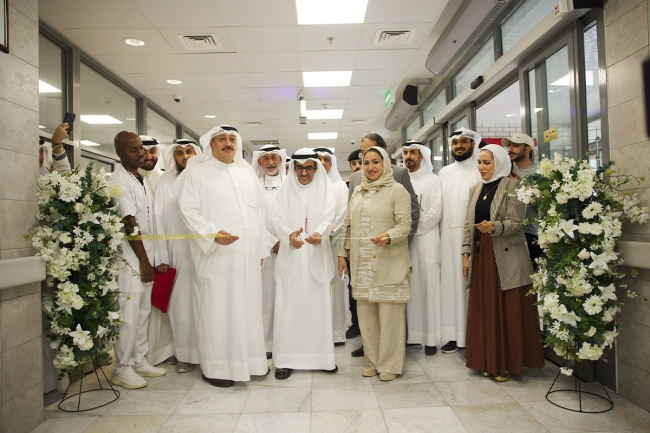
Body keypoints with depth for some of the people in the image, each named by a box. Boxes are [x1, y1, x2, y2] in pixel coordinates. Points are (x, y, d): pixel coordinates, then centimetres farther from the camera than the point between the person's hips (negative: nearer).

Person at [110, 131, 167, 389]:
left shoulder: (140, 179, 14)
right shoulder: (119, 181, -12)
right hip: (130, 259, -8)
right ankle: (123, 369, 11)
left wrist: (149, 260, 11)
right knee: (128, 315, -2)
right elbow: (130, 225, -15)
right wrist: (143, 262, -13)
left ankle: (139, 361, 24)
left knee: (143, 312, 13)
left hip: (145, 257, 8)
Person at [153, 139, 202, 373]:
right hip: (178, 252, 0)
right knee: (182, 303, 4)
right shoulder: (166, 183, 6)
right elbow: (159, 220, 2)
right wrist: (161, 257, -3)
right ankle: (184, 354, 17)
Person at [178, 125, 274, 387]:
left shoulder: (247, 173, 17)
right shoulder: (196, 172, 3)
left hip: (248, 254, 5)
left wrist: (262, 247, 13)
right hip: (215, 255, -4)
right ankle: (215, 367, 12)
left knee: (249, 307, 9)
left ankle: (248, 360, 22)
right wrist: (213, 234, -21)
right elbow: (189, 210, -7)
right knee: (216, 310, 0)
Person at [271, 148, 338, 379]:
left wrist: (318, 233, -31)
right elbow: (279, 218, -5)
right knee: (288, 306, -1)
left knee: (319, 305, 3)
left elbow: (328, 217, -8)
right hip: (290, 256, 0)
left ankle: (322, 356, 16)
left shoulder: (326, 189, 5)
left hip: (316, 255, 0)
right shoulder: (285, 189, 6)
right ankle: (286, 359, 7)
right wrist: (290, 234, -27)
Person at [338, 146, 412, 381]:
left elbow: (404, 224, -9)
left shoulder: (397, 190, -2)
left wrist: (388, 237, -27)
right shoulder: (357, 191, 15)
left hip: (389, 264, -5)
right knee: (366, 314, 9)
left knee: (390, 315, 0)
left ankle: (390, 364, 15)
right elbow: (347, 225, 17)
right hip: (362, 264, 5)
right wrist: (342, 253, 14)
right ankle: (372, 360, 24)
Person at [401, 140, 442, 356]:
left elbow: (435, 212, -5)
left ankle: (431, 337, 5)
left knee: (428, 288, -1)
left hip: (425, 239, -3)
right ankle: (408, 334, 9)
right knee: (406, 289, 2)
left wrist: (415, 230, -9)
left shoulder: (432, 180, 6)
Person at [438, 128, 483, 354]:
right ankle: (455, 335, 14)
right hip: (448, 236, 5)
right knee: (451, 282, 5)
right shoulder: (444, 172, 16)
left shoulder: (480, 170, 0)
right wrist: (440, 232, 4)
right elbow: (439, 205, 12)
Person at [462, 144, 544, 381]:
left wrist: (494, 227, -30)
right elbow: (468, 224, 13)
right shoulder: (475, 189, 14)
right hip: (481, 255, 5)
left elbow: (515, 222, -12)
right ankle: (488, 361, 19)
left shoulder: (513, 186, -4)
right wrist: (466, 254, 6)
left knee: (507, 311, 0)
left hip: (506, 257, -5)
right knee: (484, 310, 7)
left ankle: (506, 363, 13)